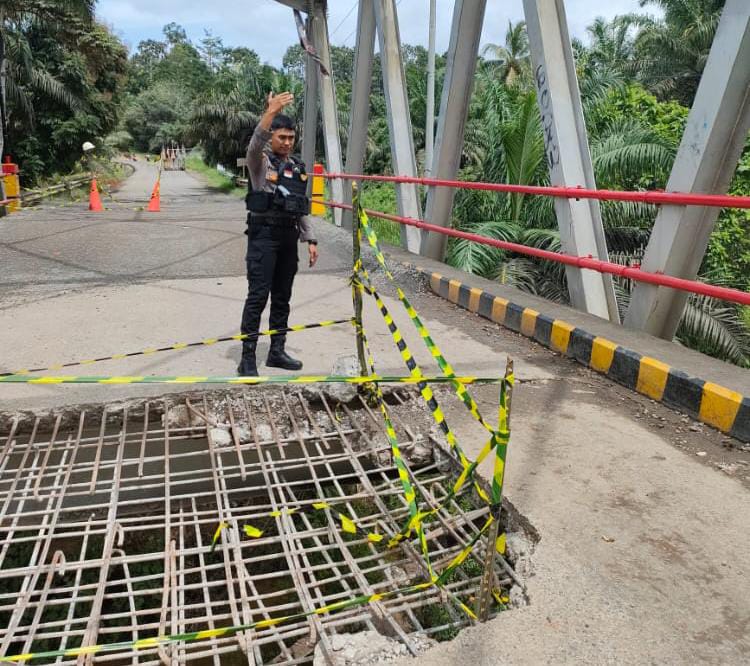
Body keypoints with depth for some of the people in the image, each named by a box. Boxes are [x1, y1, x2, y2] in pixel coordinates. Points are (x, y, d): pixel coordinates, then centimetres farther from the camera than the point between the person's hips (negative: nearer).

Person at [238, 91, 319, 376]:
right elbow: (254, 145, -26)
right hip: (264, 235, -6)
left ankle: (277, 352, 20)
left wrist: (310, 240, 11)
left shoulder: (298, 168, 14)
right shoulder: (260, 161, -1)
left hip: (289, 236, 6)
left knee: (282, 297, 9)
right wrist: (270, 113, -39)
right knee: (258, 296, -9)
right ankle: (247, 360, -4)